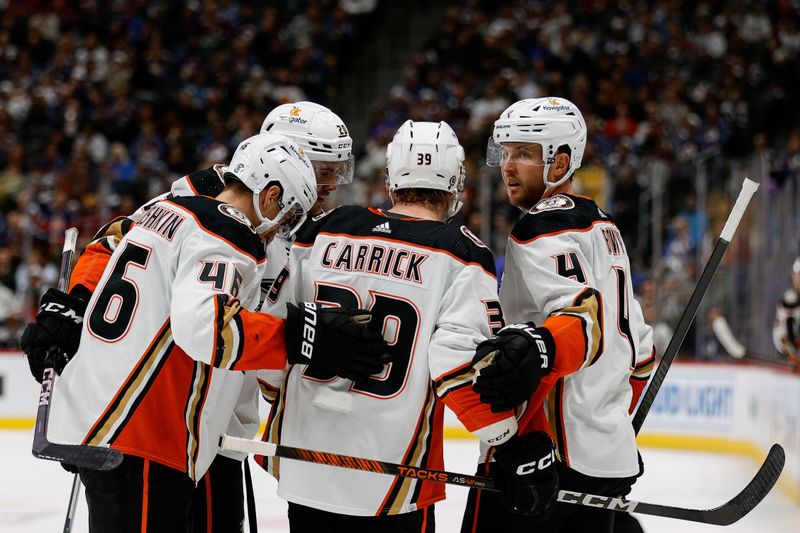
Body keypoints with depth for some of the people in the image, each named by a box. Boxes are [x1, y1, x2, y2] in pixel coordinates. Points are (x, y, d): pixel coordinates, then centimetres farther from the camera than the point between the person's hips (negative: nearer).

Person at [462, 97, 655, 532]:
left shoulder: (541, 228, -9)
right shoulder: (603, 226, 20)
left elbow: (585, 315, -25)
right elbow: (634, 344, 25)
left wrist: (539, 349, -44)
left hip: (541, 452, -9)